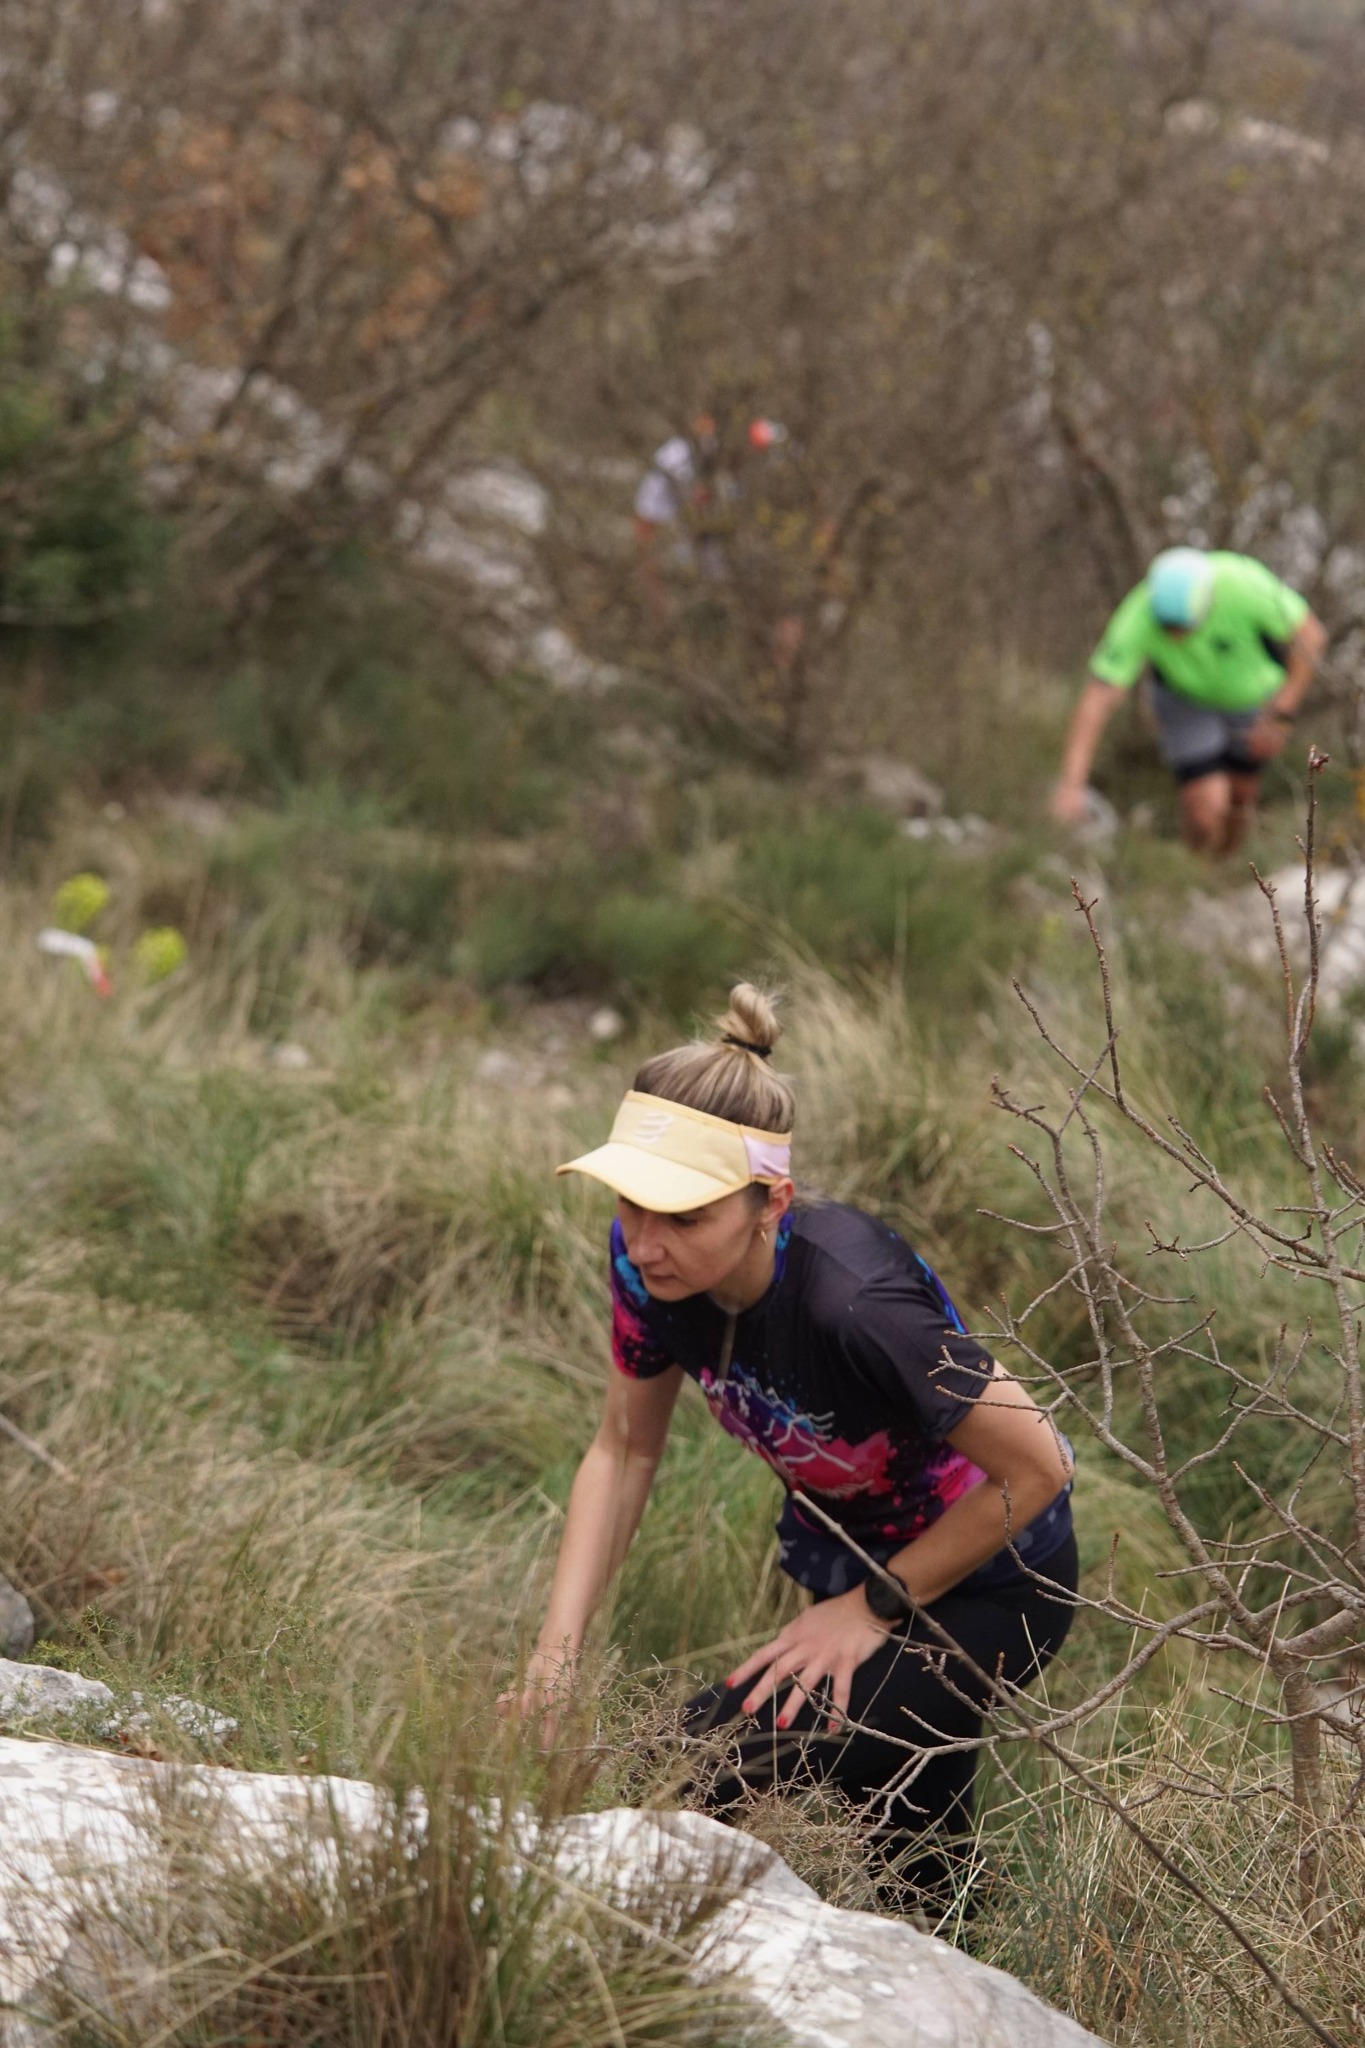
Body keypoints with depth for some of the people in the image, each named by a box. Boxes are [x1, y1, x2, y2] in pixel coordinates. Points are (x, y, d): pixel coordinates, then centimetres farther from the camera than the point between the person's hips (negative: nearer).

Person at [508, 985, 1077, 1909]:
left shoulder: (851, 1301, -37)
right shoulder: (650, 1263, -17)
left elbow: (1037, 1467, -26)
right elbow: (624, 1451, -1)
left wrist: (875, 1609, -17)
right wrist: (556, 1653, -11)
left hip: (985, 1592, -7)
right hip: (844, 1560, 7)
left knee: (702, 1767, -25)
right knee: (916, 1886, 22)